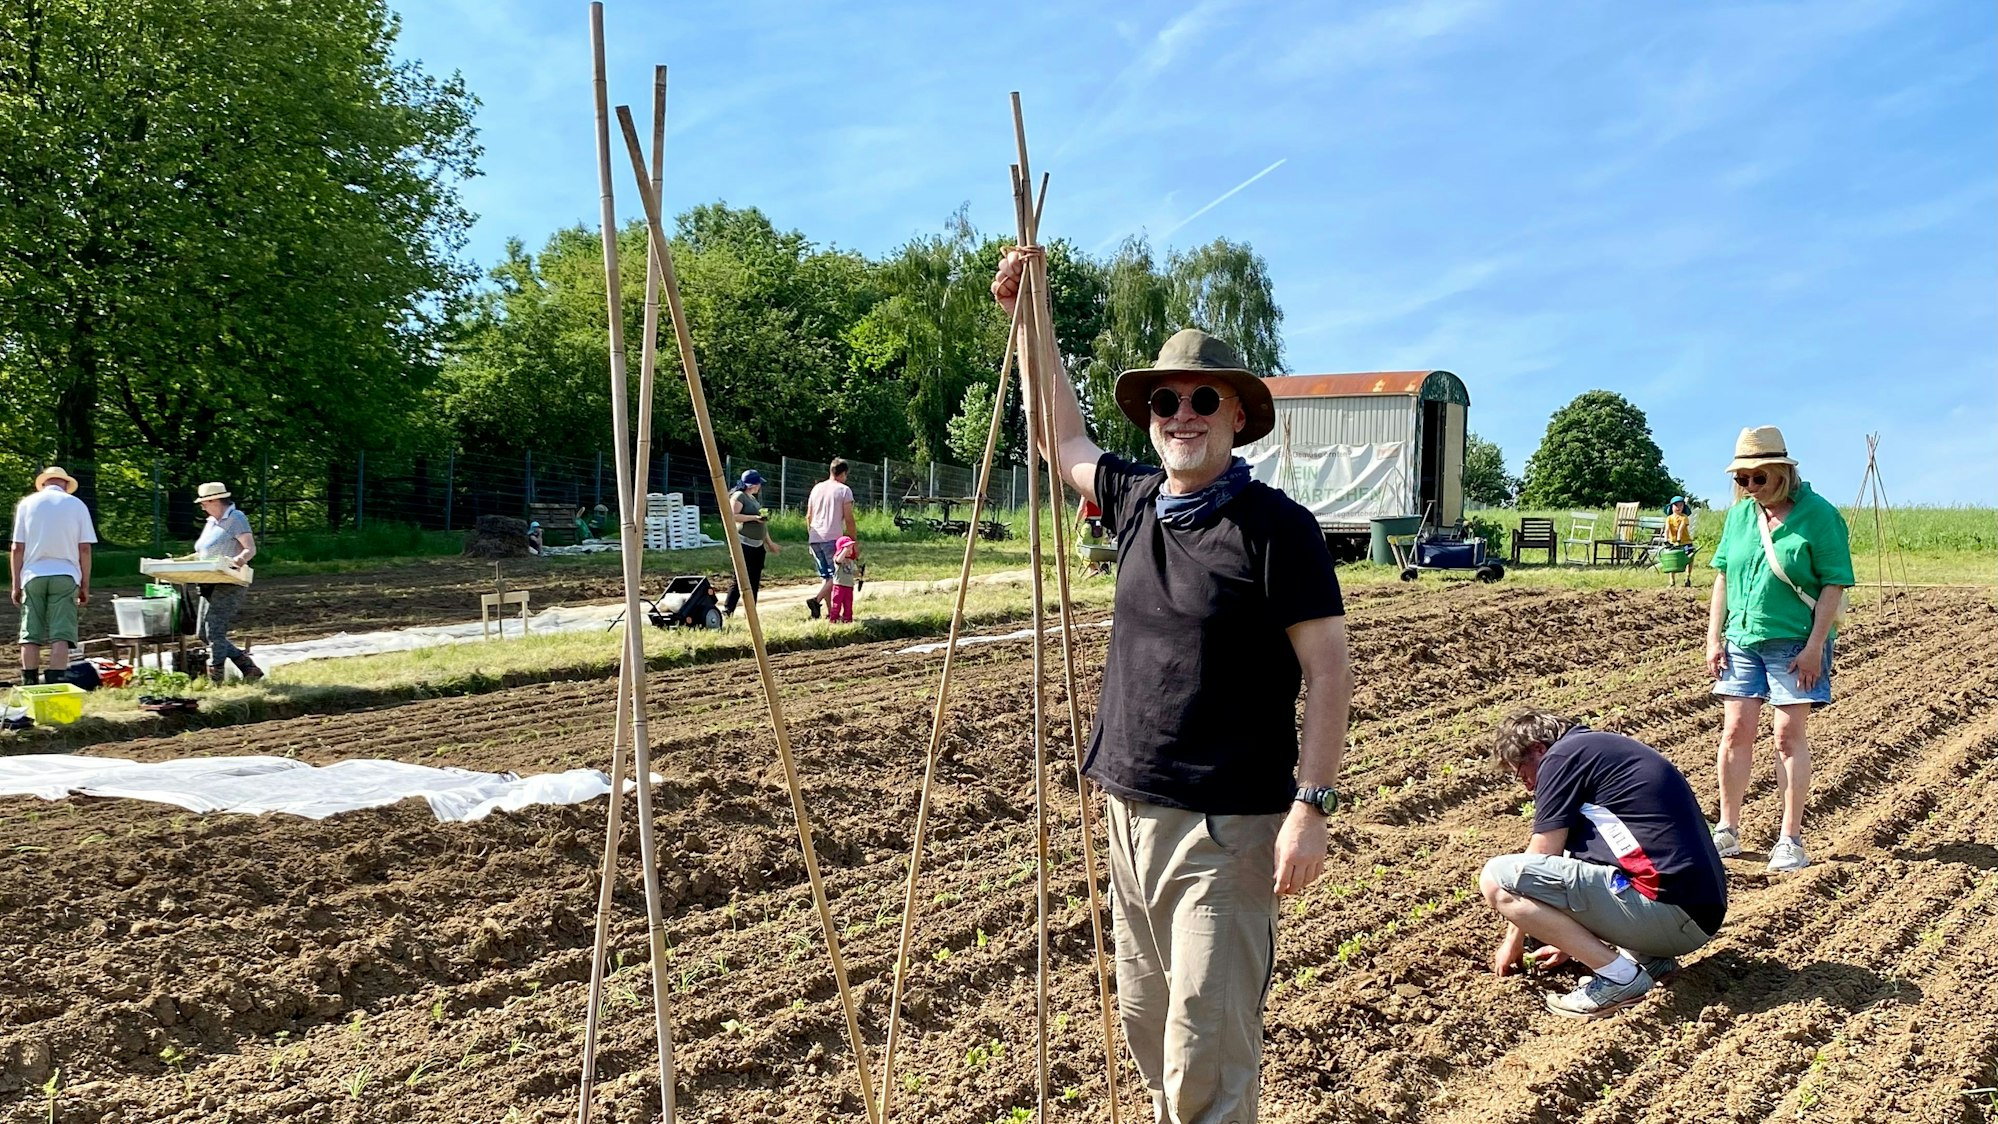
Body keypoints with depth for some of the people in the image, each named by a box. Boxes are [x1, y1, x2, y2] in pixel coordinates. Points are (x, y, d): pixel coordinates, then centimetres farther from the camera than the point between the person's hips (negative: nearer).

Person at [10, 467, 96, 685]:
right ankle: (57, 683, -10)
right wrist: (85, 586, 6)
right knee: (61, 635, -4)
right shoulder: (76, 505, 5)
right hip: (65, 576, -1)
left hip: (33, 575, 1)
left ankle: (30, 685, 8)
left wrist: (16, 584, 8)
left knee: (30, 635, 6)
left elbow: (17, 548, 3)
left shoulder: (27, 503, 6)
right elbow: (85, 549, 1)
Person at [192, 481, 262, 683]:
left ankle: (215, 681, -6)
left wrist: (240, 559, -36)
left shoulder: (236, 518, -7)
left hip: (229, 585, -10)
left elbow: (251, 549, -16)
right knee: (203, 633, 7)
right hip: (210, 585, 10)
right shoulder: (211, 522, 19)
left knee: (214, 632, -12)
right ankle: (249, 669, 8)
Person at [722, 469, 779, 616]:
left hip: (758, 545, 9)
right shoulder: (738, 496, -7)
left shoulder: (754, 498, 21)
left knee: (754, 581, 7)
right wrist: (754, 517, -21)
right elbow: (732, 516, -20)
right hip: (744, 544, -9)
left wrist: (769, 541, 25)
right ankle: (727, 610, -7)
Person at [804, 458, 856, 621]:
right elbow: (849, 520, -7)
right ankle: (816, 600, -22)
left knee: (825, 576, 13)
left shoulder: (817, 488, 13)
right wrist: (854, 541, 1)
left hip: (815, 539, 6)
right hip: (833, 539, -6)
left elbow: (808, 517, 18)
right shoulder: (844, 490, -4)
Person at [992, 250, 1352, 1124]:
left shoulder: (1275, 525, -10)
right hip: (1129, 809, 7)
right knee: (1145, 1026, 16)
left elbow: (1328, 673, -10)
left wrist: (1311, 805, -17)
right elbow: (1066, 438, 26)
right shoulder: (1135, 501, 8)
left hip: (1225, 824, -7)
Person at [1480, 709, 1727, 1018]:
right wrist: (1571, 943, 40)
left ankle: (1618, 974, -9)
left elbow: (1541, 857, 0)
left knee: (1497, 879, -11)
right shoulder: (1610, 749, 25)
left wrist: (1512, 942, 12)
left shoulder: (1563, 756, -2)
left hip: (1665, 907, -10)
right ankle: (1647, 956, 13)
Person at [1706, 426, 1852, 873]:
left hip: (1794, 644, -5)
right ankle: (1728, 830, 17)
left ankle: (1790, 839, 8)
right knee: (1735, 732, 5)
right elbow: (1722, 576, 12)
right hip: (1741, 640, 5)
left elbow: (1834, 585, -10)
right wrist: (1714, 638, 7)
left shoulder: (1819, 515, -9)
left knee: (1789, 735, -1)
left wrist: (1815, 646, -15)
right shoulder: (1740, 514, 7)